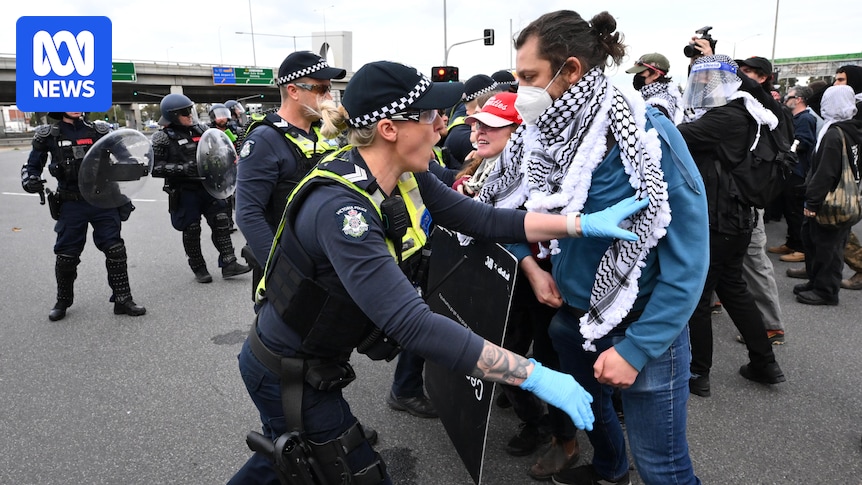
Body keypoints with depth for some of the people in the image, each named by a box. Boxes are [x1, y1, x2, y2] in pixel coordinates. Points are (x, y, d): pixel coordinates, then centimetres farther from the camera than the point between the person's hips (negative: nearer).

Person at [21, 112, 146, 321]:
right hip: (71, 204, 0)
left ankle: (122, 300, 6)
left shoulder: (99, 131, 3)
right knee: (66, 255, 7)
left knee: (115, 250, -3)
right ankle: (63, 302, 27)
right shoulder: (49, 135, 2)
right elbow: (32, 166, 10)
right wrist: (30, 180, -10)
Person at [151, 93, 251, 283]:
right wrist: (182, 169, -24)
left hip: (208, 185, 5)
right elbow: (154, 167, -14)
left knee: (221, 222, 3)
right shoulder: (162, 138, -9)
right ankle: (198, 268, 20)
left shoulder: (200, 129, 6)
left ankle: (228, 263, 10)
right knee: (191, 230, 5)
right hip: (183, 191, -5)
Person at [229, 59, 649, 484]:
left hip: (317, 360, 8)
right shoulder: (340, 208, -35)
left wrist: (584, 223, -15)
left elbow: (483, 220, -7)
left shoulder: (407, 177, -9)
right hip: (286, 375, -8)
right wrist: (534, 375, -39)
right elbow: (412, 324, -41)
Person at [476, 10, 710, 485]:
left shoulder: (647, 136, -24)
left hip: (641, 321, -6)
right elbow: (509, 209, 6)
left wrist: (636, 348, -23)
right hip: (572, 310, 6)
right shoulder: (543, 134, -7)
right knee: (587, 405, 29)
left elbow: (687, 257, -22)